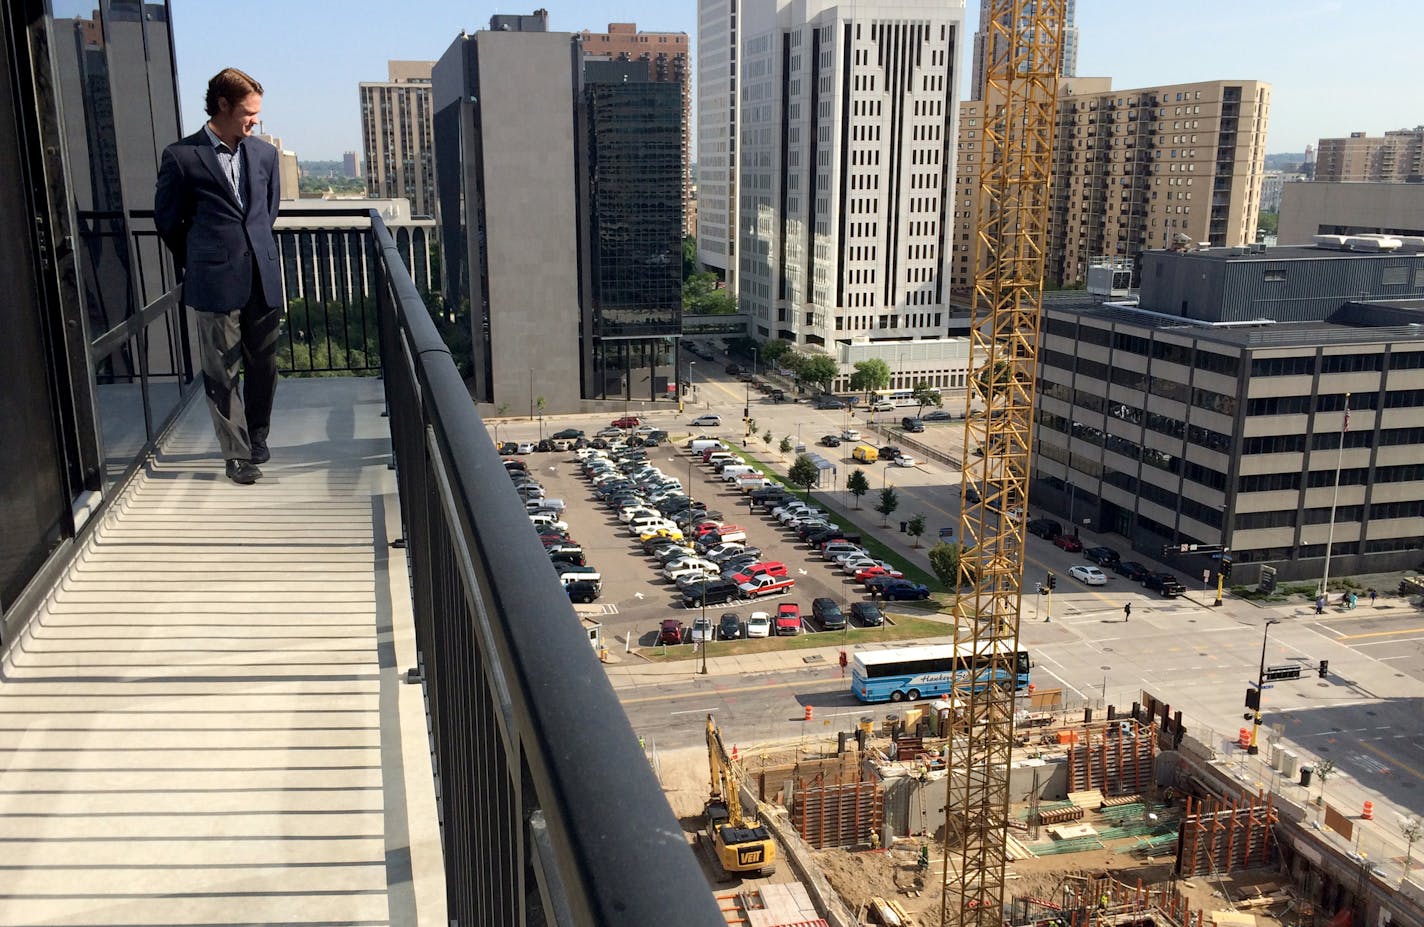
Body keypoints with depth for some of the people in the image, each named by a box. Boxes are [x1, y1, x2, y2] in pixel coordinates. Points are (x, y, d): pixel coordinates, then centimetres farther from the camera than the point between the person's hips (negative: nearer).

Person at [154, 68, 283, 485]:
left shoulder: (265, 153, 9)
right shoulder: (182, 156, -5)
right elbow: (167, 219, 5)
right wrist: (196, 264, 13)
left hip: (263, 279, 4)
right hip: (216, 283, -4)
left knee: (263, 365, 11)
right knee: (222, 372, 1)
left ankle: (257, 437, 31)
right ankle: (237, 454, 9)